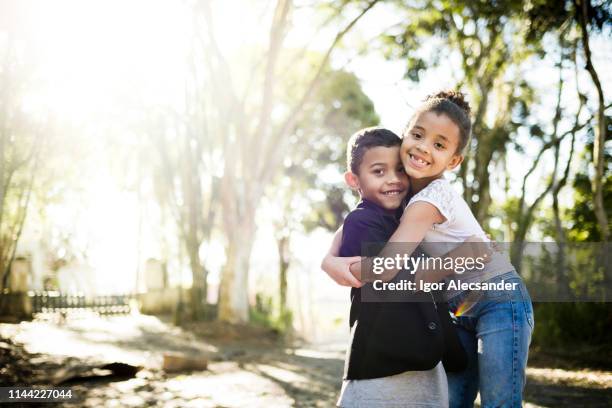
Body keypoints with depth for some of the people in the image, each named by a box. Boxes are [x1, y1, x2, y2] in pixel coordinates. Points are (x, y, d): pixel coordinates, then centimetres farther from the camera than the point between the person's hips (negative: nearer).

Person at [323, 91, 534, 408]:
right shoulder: (402, 191, 2)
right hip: (463, 312, 8)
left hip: (500, 301, -8)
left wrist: (339, 266, -10)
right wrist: (330, 260, -14)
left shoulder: (431, 198, -23)